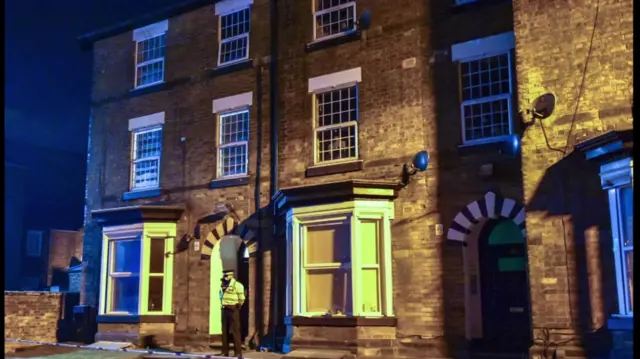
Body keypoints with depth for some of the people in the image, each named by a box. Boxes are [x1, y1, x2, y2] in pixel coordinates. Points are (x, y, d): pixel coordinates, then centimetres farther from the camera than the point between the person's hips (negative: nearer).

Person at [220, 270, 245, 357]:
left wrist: (238, 306, -3)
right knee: (225, 331, 11)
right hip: (224, 309, 8)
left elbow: (242, 298, -10)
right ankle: (225, 352, 18)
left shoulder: (236, 285, -12)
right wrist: (223, 305, 15)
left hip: (233, 310, -8)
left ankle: (238, 352, -3)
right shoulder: (223, 285, 11)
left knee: (235, 331, -7)